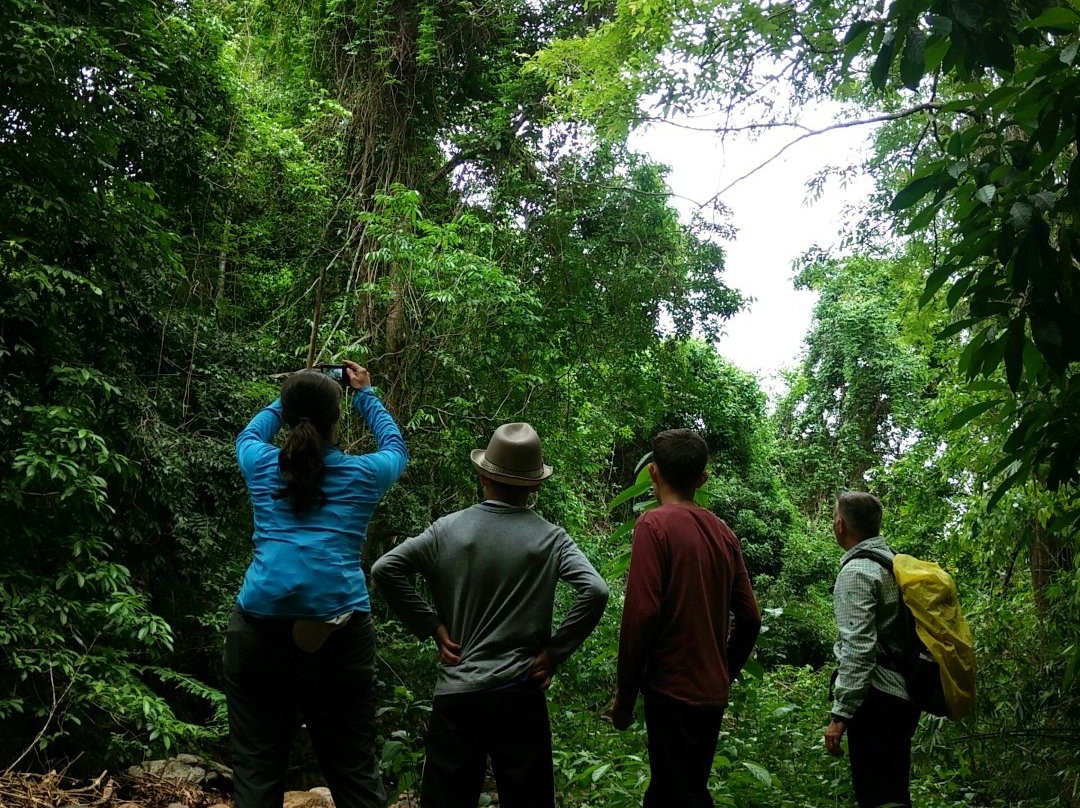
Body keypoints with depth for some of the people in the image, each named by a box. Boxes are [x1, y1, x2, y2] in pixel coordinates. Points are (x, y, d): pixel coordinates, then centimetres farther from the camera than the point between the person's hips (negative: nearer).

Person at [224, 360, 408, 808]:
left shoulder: (261, 464, 12)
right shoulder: (363, 473, 10)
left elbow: (249, 433, 38)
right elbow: (396, 446, 34)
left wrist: (291, 398, 46)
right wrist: (365, 394, 44)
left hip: (260, 627, 1)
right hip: (339, 631, -1)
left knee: (256, 769, 6)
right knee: (354, 769, 6)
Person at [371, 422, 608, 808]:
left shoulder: (448, 530, -2)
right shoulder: (550, 538, -4)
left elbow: (384, 570, -8)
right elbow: (595, 591, -15)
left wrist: (432, 627, -2)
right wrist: (554, 653, -5)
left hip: (456, 692, 1)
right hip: (520, 694, 0)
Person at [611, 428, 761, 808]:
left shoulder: (655, 525, -12)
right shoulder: (723, 532, 6)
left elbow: (641, 614, -18)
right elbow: (749, 618, 8)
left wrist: (624, 695, -10)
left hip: (673, 691, -7)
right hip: (712, 694, 7)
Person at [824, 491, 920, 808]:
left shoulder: (856, 571, -14)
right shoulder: (896, 562, 12)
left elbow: (859, 648, -22)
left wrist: (840, 713, -21)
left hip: (877, 698, -9)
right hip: (904, 693, 9)